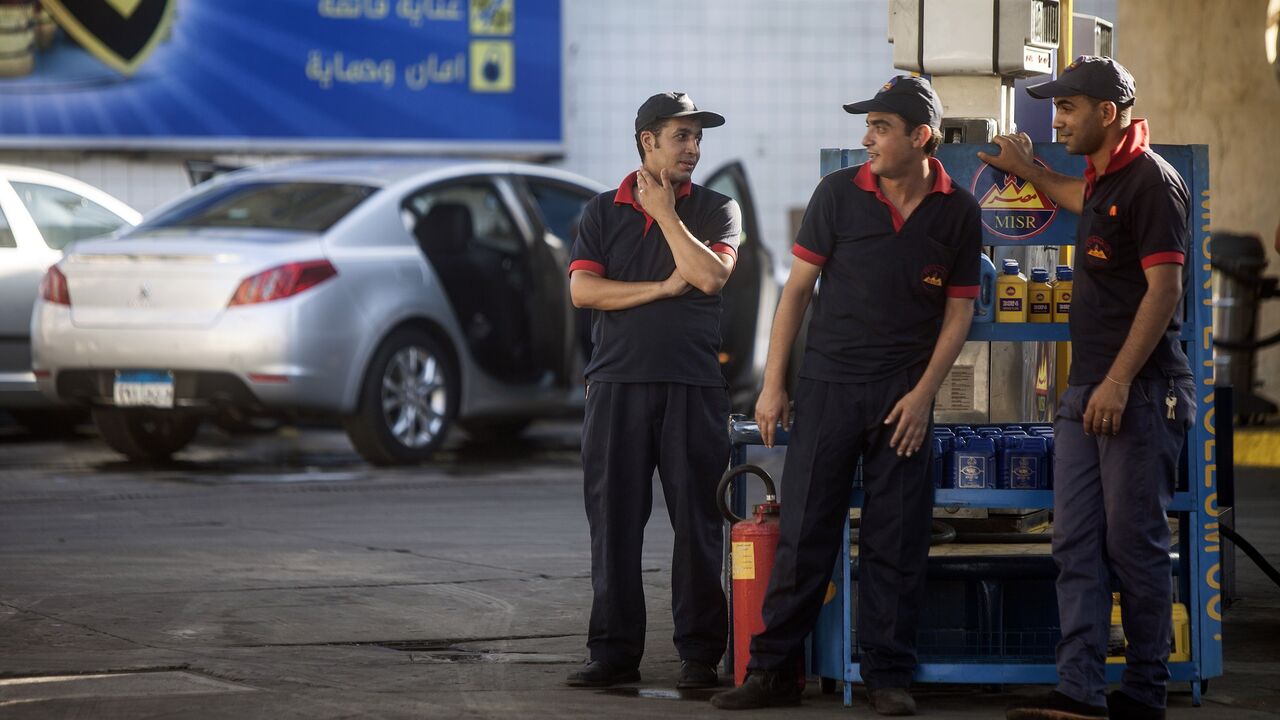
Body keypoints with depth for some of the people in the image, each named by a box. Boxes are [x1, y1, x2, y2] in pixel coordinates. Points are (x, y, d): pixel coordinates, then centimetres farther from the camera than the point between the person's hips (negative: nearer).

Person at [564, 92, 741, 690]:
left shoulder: (716, 210, 8)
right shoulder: (602, 213, 11)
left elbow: (710, 276, -10)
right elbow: (582, 290, -1)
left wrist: (666, 213, -2)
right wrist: (662, 289, -5)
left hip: (694, 386, -1)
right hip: (617, 382, 1)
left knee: (697, 522, -2)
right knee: (613, 522, 1)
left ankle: (701, 652, 3)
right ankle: (614, 651, 5)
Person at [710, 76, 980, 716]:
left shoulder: (956, 212, 0)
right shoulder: (839, 193, -2)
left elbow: (958, 310, 4)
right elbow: (798, 286, 2)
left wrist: (923, 393, -6)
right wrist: (772, 382, -1)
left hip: (903, 395, 0)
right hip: (827, 384, 0)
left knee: (896, 539, 2)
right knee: (803, 530, 0)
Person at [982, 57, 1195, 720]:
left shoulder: (1151, 180, -12)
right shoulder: (1103, 178, 16)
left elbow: (1164, 287, -18)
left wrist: (1119, 382, -22)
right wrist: (1029, 172, 47)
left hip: (1139, 391, -9)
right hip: (1086, 388, 9)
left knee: (1134, 543, -4)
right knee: (1076, 543, 2)